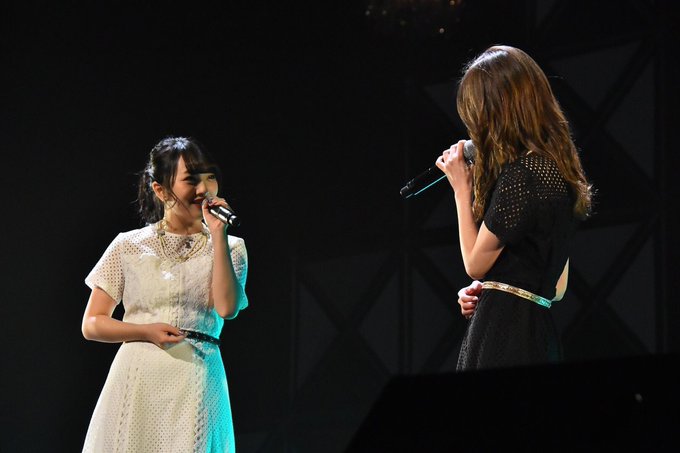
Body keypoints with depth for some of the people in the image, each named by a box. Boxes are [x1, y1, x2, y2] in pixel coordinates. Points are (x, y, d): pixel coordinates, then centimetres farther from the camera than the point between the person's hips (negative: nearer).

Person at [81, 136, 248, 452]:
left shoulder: (229, 248, 9)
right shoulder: (129, 246, 8)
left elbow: (227, 308, -10)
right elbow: (91, 324, 8)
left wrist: (218, 235, -8)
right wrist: (147, 331, -8)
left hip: (196, 384, 0)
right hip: (136, 379, 0)